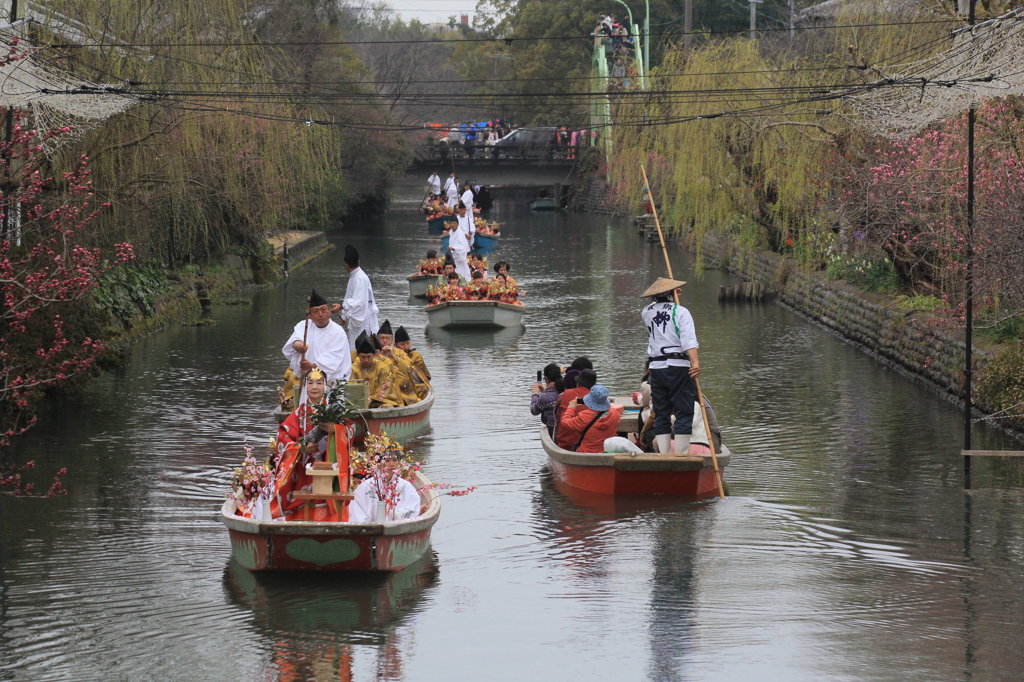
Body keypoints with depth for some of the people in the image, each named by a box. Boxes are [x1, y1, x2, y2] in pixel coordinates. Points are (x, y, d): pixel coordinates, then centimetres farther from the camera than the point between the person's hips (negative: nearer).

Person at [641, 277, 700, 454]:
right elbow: (688, 339, -17)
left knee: (661, 415, 10)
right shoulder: (680, 312, -4)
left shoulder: (647, 313, 11)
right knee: (684, 414, -2)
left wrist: (668, 296, 45)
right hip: (678, 368, -5)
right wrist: (695, 362, -26)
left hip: (656, 368, 5)